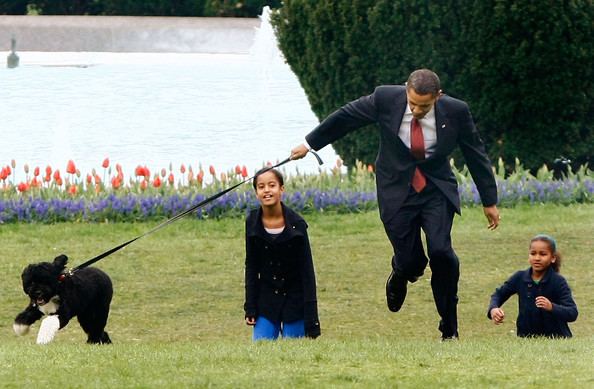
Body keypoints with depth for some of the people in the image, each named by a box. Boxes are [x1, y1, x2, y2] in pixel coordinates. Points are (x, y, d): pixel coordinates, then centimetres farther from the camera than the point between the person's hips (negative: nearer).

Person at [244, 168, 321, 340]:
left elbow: (307, 270, -9)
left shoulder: (296, 224, -12)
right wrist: (250, 308, -1)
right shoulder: (252, 223, -6)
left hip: (294, 299, -2)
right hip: (266, 299, 2)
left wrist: (311, 318, -11)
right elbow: (251, 267, 2)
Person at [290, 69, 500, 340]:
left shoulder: (455, 111, -14)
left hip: (437, 190, 0)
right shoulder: (385, 99, -15)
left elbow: (475, 152, 0)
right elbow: (345, 117, 1)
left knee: (440, 250, -19)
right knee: (409, 261, -5)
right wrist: (310, 144, 10)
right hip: (397, 192, 0)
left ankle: (449, 328, -2)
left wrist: (489, 201, 7)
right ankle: (402, 273, 38)